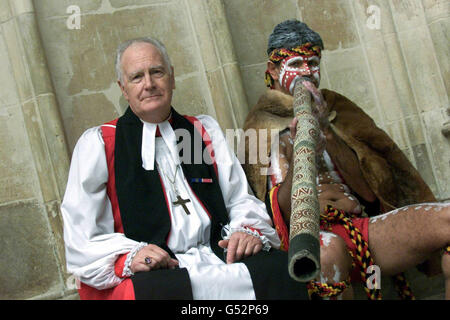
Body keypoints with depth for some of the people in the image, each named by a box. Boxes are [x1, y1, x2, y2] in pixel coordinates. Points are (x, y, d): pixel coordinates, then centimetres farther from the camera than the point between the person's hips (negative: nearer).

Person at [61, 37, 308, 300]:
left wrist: (249, 231, -3)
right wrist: (127, 257, -16)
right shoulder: (96, 144, 12)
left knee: (280, 268, -25)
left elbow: (241, 200, 20)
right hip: (146, 274, -3)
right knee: (156, 290, -38)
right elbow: (82, 237, 4)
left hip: (217, 256, 4)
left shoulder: (205, 131, 24)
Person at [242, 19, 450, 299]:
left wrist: (326, 129, -6)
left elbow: (371, 191, 4)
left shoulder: (336, 109, 19)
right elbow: (282, 214, -3)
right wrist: (295, 157, -20)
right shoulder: (261, 125, 9)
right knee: (328, 246, -40)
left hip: (362, 223, 3)